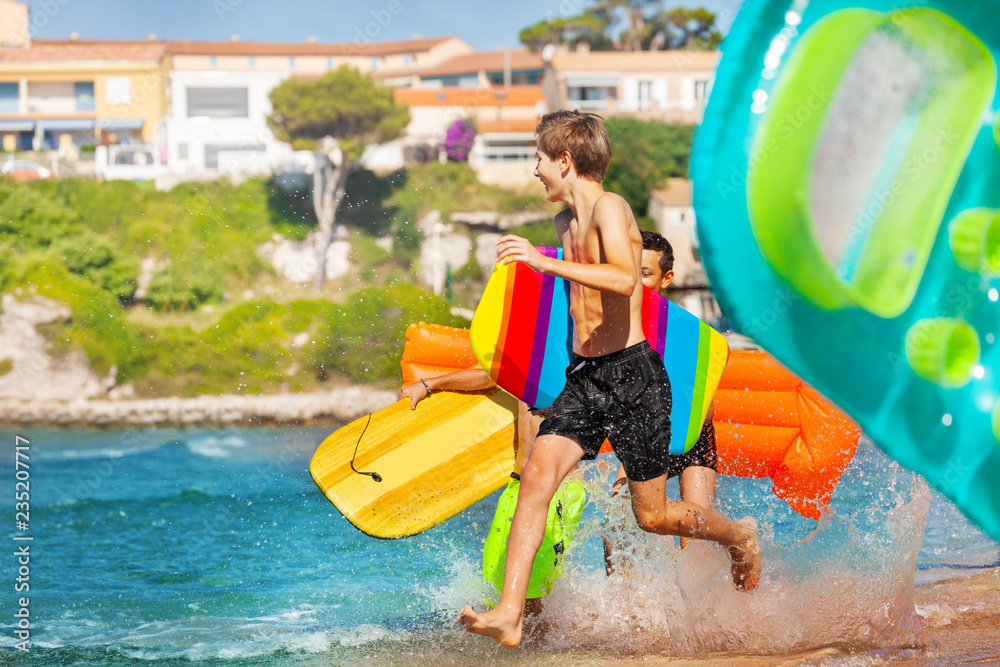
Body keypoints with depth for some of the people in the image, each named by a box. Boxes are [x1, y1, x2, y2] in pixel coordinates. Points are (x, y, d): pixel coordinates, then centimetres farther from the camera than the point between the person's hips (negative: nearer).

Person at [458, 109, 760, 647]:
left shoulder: (608, 208, -12)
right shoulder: (566, 221, 15)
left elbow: (624, 279, -31)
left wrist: (546, 262, -35)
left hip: (633, 376, -7)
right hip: (583, 379, 7)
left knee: (652, 516, 3)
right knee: (537, 472, -16)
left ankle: (741, 541, 33)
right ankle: (509, 613, -24)